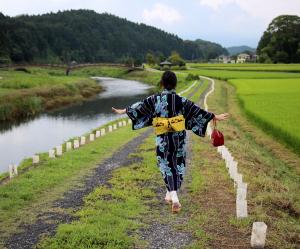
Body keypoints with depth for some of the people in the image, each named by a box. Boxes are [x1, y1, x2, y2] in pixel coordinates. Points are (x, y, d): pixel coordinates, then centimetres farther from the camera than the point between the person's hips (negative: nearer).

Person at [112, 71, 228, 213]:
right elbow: (198, 111, -2)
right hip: (179, 138, 1)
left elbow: (139, 107, 2)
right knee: (177, 165, 15)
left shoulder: (154, 100, -7)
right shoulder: (181, 101, -6)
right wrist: (214, 117, 8)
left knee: (167, 166, 9)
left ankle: (174, 197, -2)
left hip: (163, 138, 0)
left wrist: (123, 111, 16)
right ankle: (170, 194, 22)